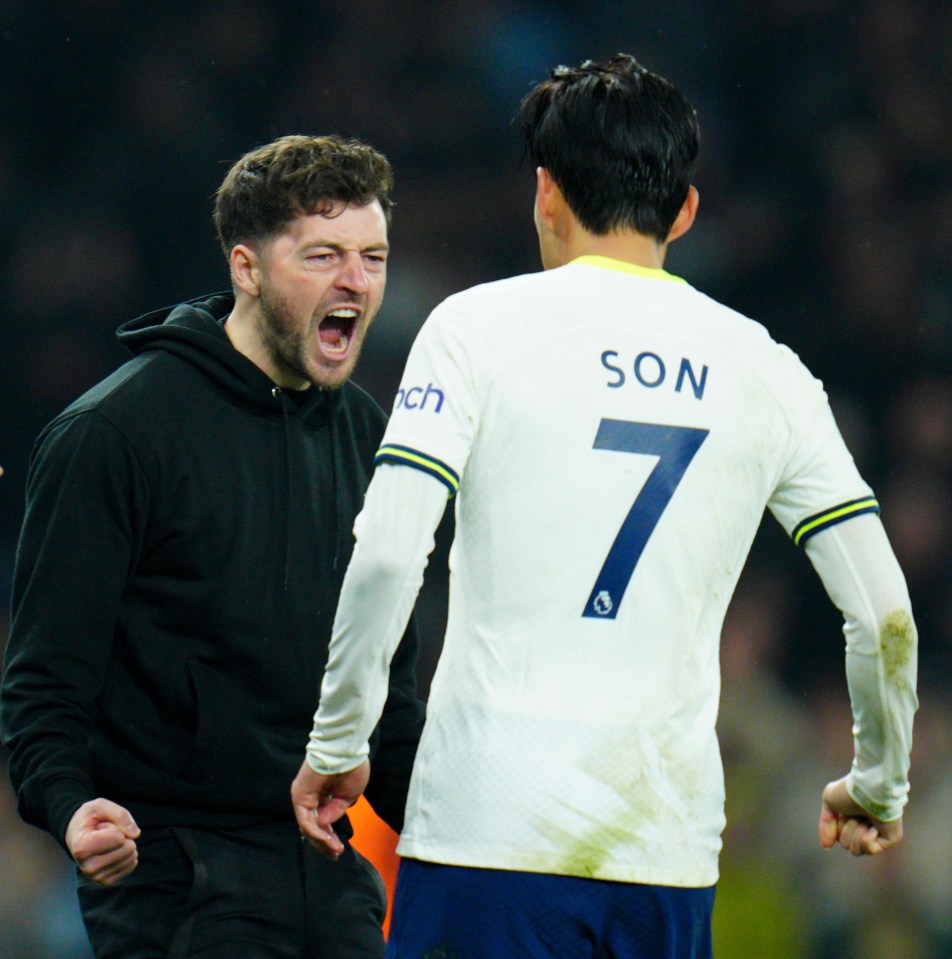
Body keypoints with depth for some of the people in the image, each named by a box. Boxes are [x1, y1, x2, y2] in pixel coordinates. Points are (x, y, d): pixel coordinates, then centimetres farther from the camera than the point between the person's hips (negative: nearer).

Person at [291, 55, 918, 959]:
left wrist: (336, 746, 2)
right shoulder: (762, 368, 11)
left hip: (489, 827, -3)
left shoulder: (481, 325, 1)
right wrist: (876, 787, 25)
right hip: (673, 855, 3)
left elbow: (386, 554, -10)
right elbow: (885, 616, 9)